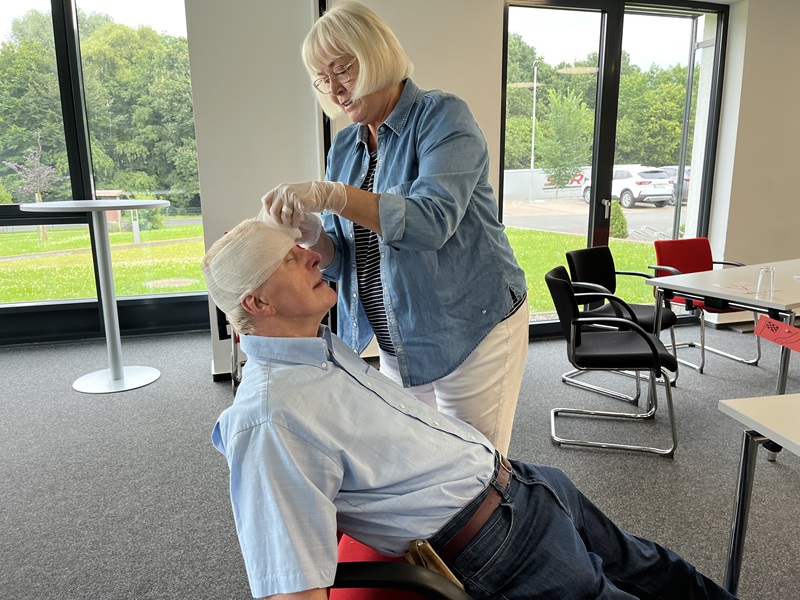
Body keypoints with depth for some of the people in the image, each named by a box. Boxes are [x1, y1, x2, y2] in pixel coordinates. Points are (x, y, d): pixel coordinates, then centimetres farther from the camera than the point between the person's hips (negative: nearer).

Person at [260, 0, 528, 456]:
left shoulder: (442, 116, -12)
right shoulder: (344, 149, 7)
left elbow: (434, 219, -29)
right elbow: (342, 260, 4)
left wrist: (331, 195, -36)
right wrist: (312, 235, -17)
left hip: (473, 331, -6)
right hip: (397, 345, 6)